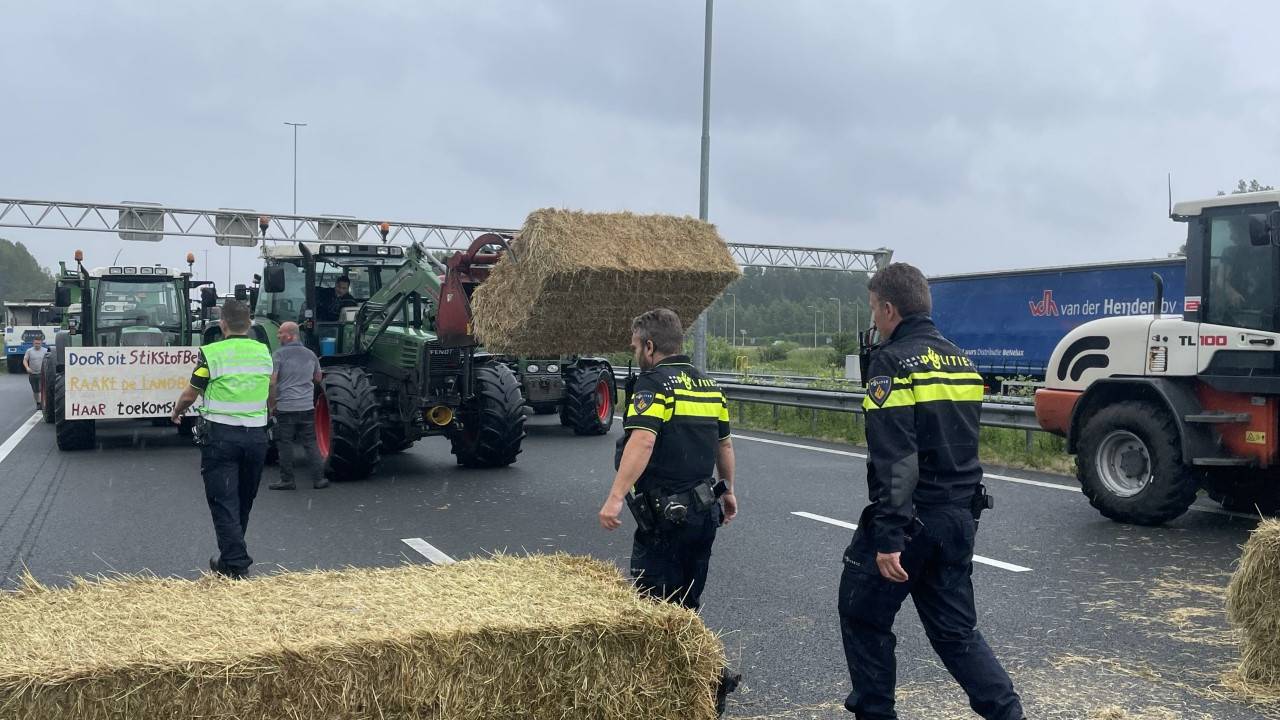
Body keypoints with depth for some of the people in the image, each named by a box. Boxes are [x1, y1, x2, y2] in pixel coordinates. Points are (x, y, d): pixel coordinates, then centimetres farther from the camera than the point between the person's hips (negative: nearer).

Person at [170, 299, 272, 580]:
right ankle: (231, 555, 31)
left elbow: (189, 395, -1)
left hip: (222, 434, -4)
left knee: (224, 501, 0)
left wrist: (176, 413, 20)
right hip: (257, 435, 5)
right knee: (244, 500, 17)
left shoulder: (212, 353, -9)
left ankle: (236, 565, -4)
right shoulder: (264, 352, 5)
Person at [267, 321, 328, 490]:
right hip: (307, 407, 4)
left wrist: (271, 405, -5)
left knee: (285, 444, 4)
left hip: (285, 407, -4)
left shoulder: (279, 355, -8)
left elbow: (272, 382, -14)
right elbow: (318, 378, 21)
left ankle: (287, 480, 8)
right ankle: (318, 478, 8)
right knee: (310, 443, 9)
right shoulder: (311, 354, 8)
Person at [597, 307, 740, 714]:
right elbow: (724, 444, 21)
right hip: (705, 510, 9)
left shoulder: (654, 383, -13)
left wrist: (615, 497, -32)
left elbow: (641, 441, -27)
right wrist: (727, 491, 34)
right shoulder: (708, 386, 13)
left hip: (666, 514, -8)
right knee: (687, 607, 18)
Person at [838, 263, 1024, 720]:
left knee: (863, 616, 11)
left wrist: (887, 537, -23)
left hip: (912, 516, -7)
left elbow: (893, 459, -22)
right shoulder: (962, 362, 12)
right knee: (955, 628, 15)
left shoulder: (892, 362, -14)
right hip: (961, 515, 8)